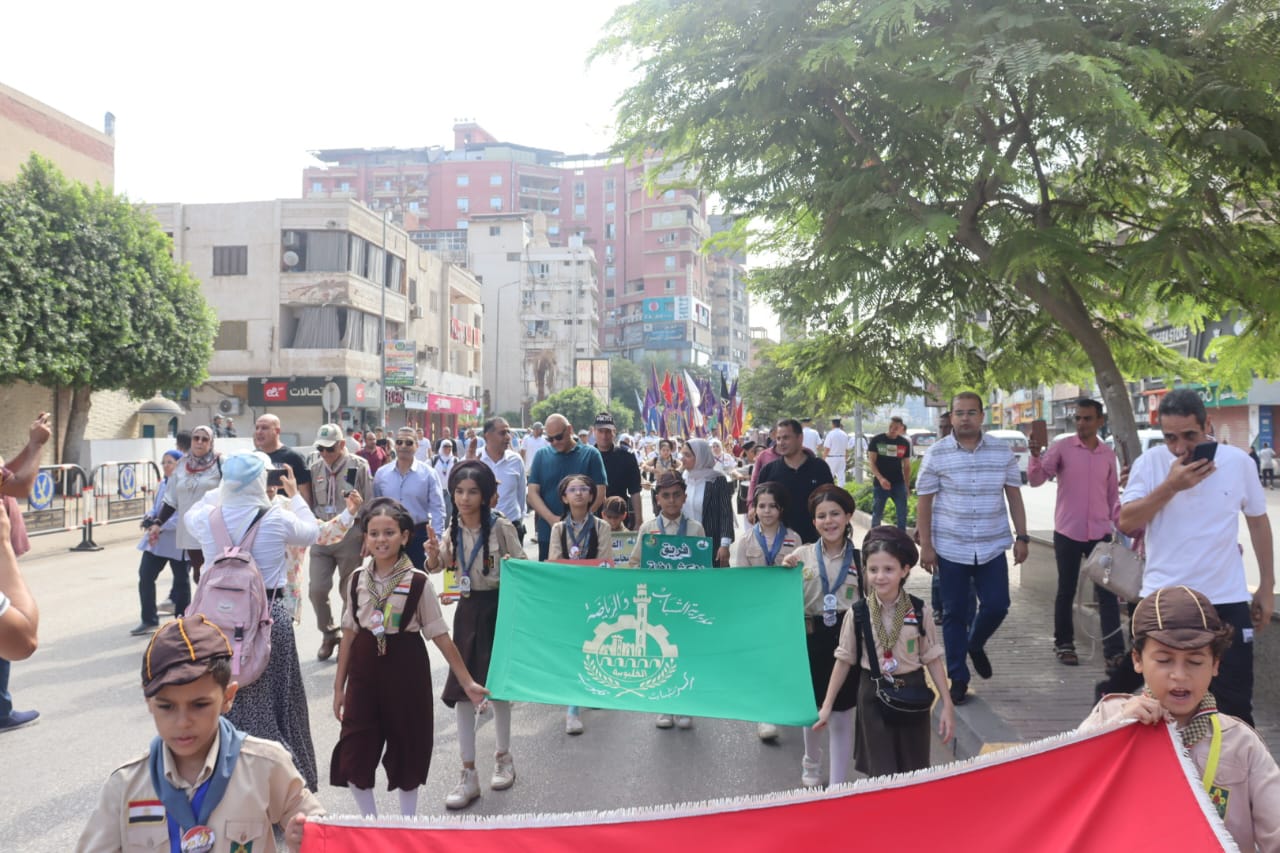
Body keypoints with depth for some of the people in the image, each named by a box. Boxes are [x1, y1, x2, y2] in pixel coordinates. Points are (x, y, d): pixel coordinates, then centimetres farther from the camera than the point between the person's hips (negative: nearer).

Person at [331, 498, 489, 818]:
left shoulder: (418, 582, -11)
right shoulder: (357, 579, 0)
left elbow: (440, 635, -7)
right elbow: (349, 633, 7)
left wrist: (467, 682, -8)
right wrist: (339, 686, 9)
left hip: (406, 667, -3)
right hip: (365, 668, 3)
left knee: (407, 746, 11)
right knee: (354, 752, 1)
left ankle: (407, 822, 33)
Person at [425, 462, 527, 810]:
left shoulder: (501, 527, -10)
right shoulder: (452, 530, 2)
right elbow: (435, 567, -7)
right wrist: (433, 554, -27)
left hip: (497, 609, -4)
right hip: (467, 610, 4)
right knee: (462, 690, 2)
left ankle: (503, 758, 31)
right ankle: (469, 775, 12)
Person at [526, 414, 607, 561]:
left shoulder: (590, 454, 2)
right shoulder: (541, 455, 8)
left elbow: (599, 492, -2)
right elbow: (533, 492, 2)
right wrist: (552, 519, -13)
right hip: (547, 533, 2)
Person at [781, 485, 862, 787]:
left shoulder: (861, 559, -5)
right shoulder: (801, 555, -4)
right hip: (812, 640, 2)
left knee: (842, 714, 7)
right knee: (812, 708, 21)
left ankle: (839, 784, 21)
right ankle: (812, 764, 49)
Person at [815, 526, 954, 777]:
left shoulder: (919, 611, -10)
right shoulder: (857, 614, -10)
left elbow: (933, 659, -2)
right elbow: (844, 660, -1)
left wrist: (947, 705, -2)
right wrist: (827, 705, 0)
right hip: (873, 695, 0)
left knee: (914, 769, 12)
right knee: (881, 770, 5)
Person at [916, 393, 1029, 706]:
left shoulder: (1002, 452, 3)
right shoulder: (936, 453, -4)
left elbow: (1014, 496, 8)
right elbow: (924, 502, -2)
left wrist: (1022, 536, 2)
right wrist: (926, 545, -6)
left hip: (992, 547, 2)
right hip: (950, 548, -2)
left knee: (997, 606, 1)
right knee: (954, 613, 5)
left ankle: (975, 645, 34)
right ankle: (958, 678, 18)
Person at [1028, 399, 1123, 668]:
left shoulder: (1108, 454, 8)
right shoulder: (1062, 447, -3)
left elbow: (1113, 494, 16)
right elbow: (1035, 480, -11)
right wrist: (1036, 455, -29)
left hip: (1100, 533, 3)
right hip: (1067, 533, -3)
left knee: (1107, 592, 1)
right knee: (1066, 591, 7)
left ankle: (1114, 650, 5)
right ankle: (1064, 644, 20)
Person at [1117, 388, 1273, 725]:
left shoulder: (1238, 461, -3)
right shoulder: (1149, 463, -6)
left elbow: (1258, 521, 9)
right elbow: (1126, 523, -13)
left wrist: (1267, 586, 9)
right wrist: (1171, 486, -21)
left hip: (1227, 601, 1)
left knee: (1234, 705, 9)